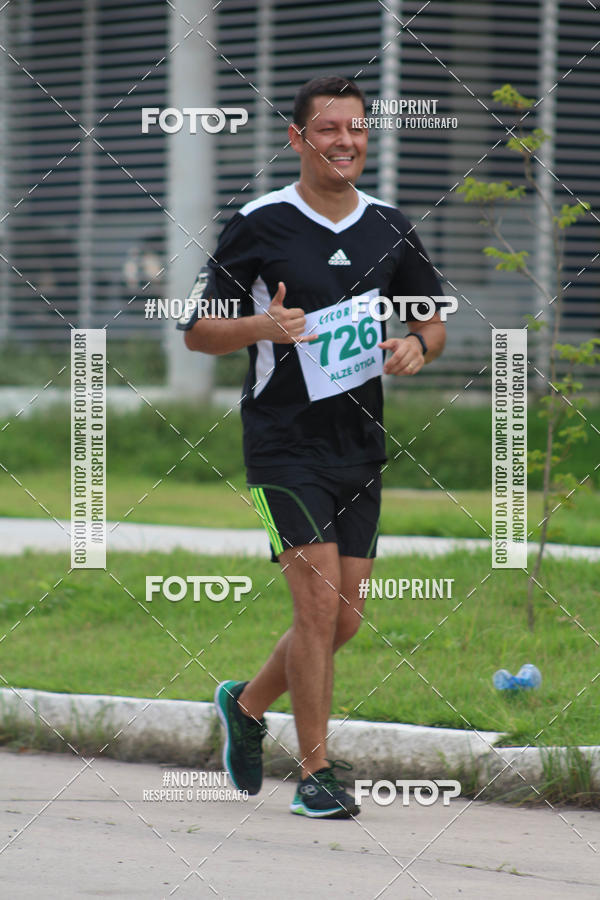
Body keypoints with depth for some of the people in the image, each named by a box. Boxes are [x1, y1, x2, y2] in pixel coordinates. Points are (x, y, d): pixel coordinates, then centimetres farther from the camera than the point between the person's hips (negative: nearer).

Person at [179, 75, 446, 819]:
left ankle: (247, 704, 33)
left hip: (360, 447, 5)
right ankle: (315, 775, -4)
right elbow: (196, 331, -1)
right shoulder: (259, 225, -5)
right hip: (284, 443, -5)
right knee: (318, 602, -13)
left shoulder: (389, 228, 8)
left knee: (344, 618, 7)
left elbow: (433, 320, 18)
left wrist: (418, 346, -6)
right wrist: (262, 326, -21)